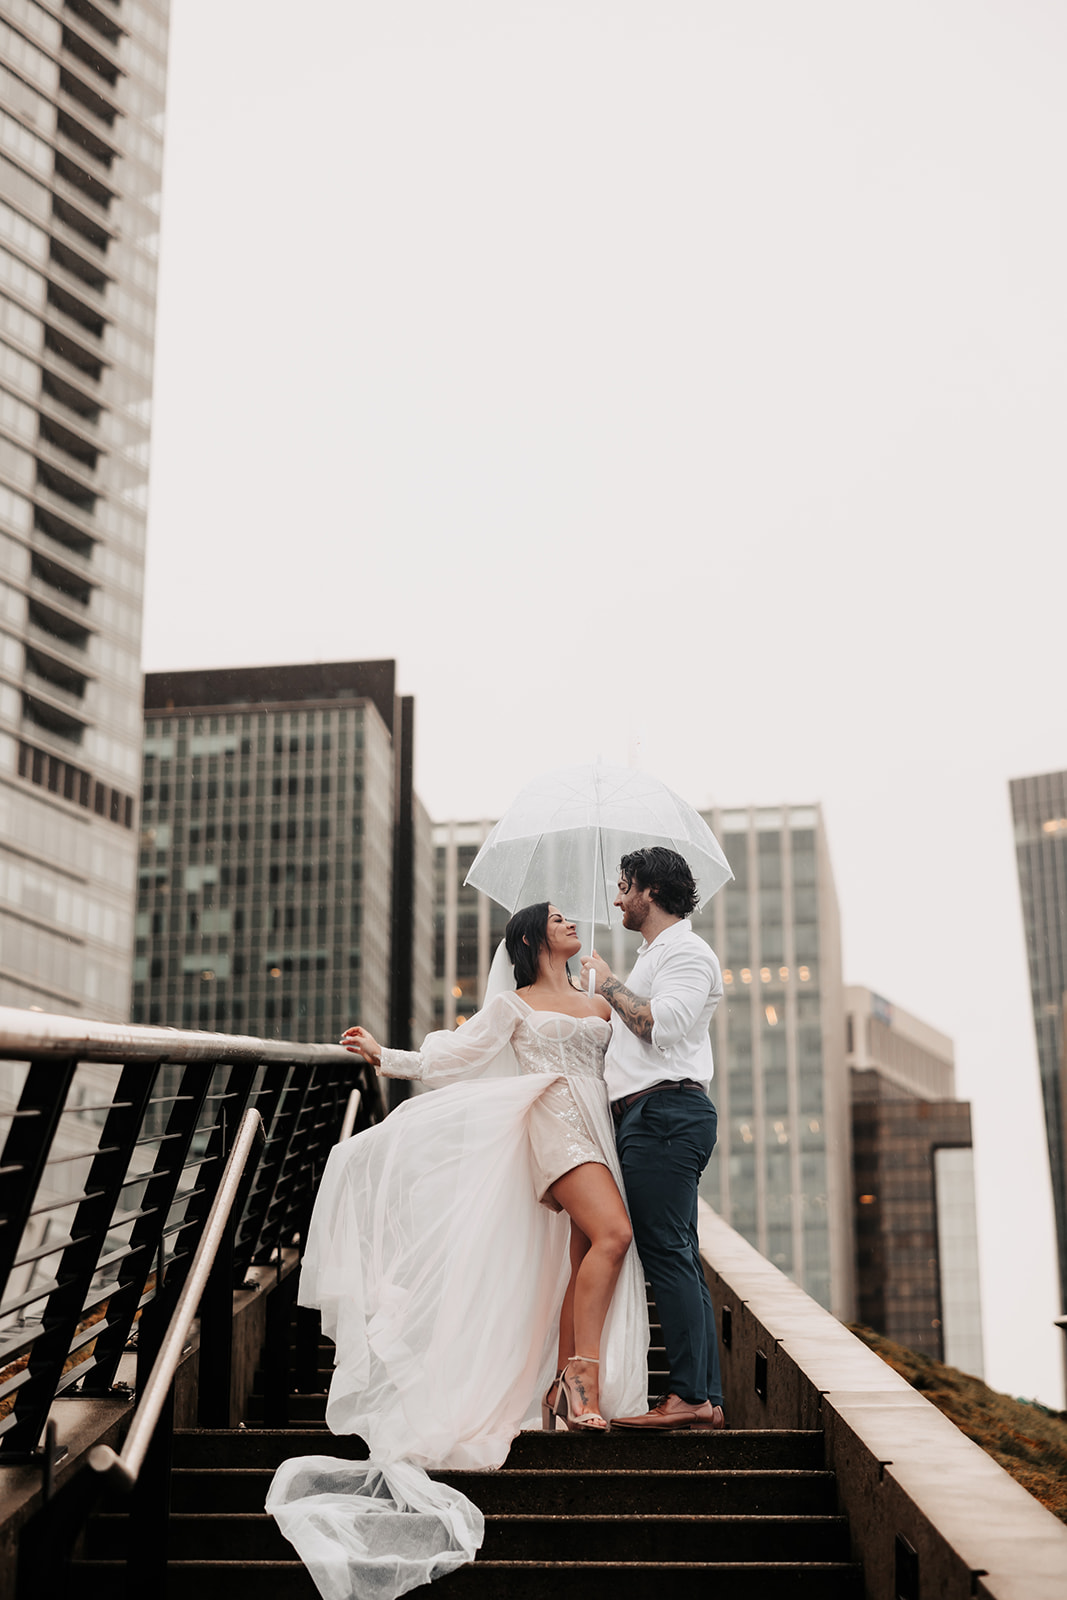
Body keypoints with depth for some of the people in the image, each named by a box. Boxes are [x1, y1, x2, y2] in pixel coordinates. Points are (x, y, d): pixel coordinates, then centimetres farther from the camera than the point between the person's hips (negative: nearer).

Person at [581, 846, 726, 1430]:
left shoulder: (686, 951, -5)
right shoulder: (655, 955, 27)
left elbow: (664, 1025, -20)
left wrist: (608, 984, -9)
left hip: (666, 1109, -10)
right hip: (644, 1115, 10)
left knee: (666, 1252, -14)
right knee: (678, 1257, 6)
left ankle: (689, 1397, -15)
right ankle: (709, 1399, 6)